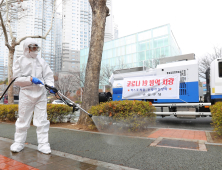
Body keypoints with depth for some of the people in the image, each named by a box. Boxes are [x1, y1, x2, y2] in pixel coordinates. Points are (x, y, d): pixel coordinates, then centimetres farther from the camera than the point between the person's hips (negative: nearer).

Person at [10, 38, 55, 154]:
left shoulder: (41, 61, 9)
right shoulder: (19, 61, 3)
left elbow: (48, 75, 5)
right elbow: (17, 79, -3)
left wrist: (50, 85, -13)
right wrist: (30, 79, -17)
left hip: (41, 94, 2)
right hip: (26, 94, -1)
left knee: (42, 119, 0)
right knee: (23, 119, 7)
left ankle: (43, 143, 7)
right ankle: (19, 142, 25)